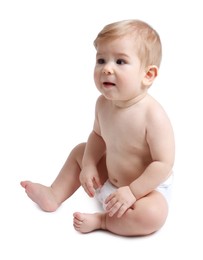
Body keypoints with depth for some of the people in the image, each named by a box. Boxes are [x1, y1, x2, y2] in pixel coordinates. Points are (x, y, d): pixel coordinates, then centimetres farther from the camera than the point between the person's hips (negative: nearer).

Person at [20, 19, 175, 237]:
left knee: (153, 215, -35)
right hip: (109, 178, 7)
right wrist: (89, 165, -6)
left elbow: (163, 163, -29)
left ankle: (101, 220, -14)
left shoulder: (153, 115, -33)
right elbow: (98, 135, 6)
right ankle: (54, 195, 19)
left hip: (148, 187, -6)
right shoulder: (103, 103, -12)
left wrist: (132, 191, -28)